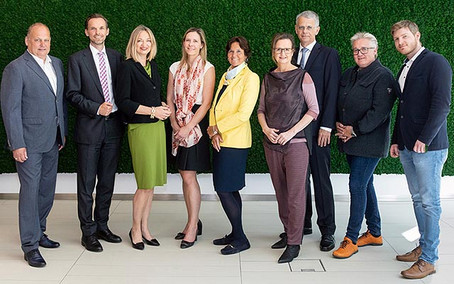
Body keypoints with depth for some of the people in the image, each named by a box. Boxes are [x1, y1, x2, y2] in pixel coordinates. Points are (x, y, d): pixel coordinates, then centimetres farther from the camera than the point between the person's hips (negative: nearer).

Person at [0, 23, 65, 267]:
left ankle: (38, 232, 30)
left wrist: (62, 132, 13)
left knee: (47, 190, 14)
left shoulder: (57, 64, 11)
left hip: (52, 140, 7)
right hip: (29, 141, -7)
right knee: (30, 191, -2)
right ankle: (30, 246, 8)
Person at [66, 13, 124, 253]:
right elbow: (72, 94, -5)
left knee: (107, 181, 12)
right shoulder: (77, 59, -1)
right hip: (89, 128, -4)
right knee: (86, 184, 2)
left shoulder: (116, 56, 10)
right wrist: (96, 108, -16)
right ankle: (88, 232, 13)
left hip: (113, 126, 4)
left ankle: (102, 226, 25)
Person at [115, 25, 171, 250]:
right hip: (140, 128, -7)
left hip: (157, 126, 7)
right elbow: (122, 102, -13)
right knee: (145, 184, -4)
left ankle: (144, 228, 22)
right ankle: (135, 229, 14)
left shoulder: (153, 65, 14)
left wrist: (163, 106, 2)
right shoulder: (127, 67, -7)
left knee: (151, 182, 10)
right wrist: (152, 111, -15)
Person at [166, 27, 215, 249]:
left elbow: (206, 103, -9)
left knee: (189, 176, -8)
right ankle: (194, 222, 19)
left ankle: (192, 227, 2)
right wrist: (175, 123, -5)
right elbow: (169, 99, 10)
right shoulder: (175, 68, 12)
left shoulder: (207, 68, -3)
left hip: (196, 123, -5)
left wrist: (188, 127, -14)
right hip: (178, 125, 5)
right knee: (185, 175, 8)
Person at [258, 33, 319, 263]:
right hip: (272, 143, 5)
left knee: (296, 193, -4)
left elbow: (313, 110, -6)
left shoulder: (302, 77, -3)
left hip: (296, 142, -5)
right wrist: (265, 128, -4)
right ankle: (288, 233, 27)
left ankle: (294, 244, 4)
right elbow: (261, 109, 15)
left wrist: (291, 132, -13)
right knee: (280, 191, 12)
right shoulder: (268, 78, 10)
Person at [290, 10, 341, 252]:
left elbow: (332, 93, -7)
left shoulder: (328, 55, 0)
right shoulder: (292, 57, 14)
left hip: (317, 129, -5)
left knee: (321, 180, 0)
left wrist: (326, 126, -13)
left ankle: (327, 230, 10)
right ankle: (303, 224, 23)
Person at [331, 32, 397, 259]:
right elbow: (338, 104, 18)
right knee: (365, 185, 15)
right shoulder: (348, 75, 14)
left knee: (357, 185, -9)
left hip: (369, 142, -8)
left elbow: (379, 111, -18)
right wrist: (338, 124, 1)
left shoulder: (383, 76, -10)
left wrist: (354, 130, -17)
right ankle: (374, 233, 28)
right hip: (350, 141, 8)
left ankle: (351, 239, 1)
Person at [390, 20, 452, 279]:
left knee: (429, 202, -3)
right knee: (418, 199, 14)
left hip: (428, 146, -8)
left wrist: (424, 139, -19)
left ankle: (428, 260, 3)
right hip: (407, 147, 8)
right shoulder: (405, 69, 18)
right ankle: (424, 246, 25)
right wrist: (396, 140, 18)